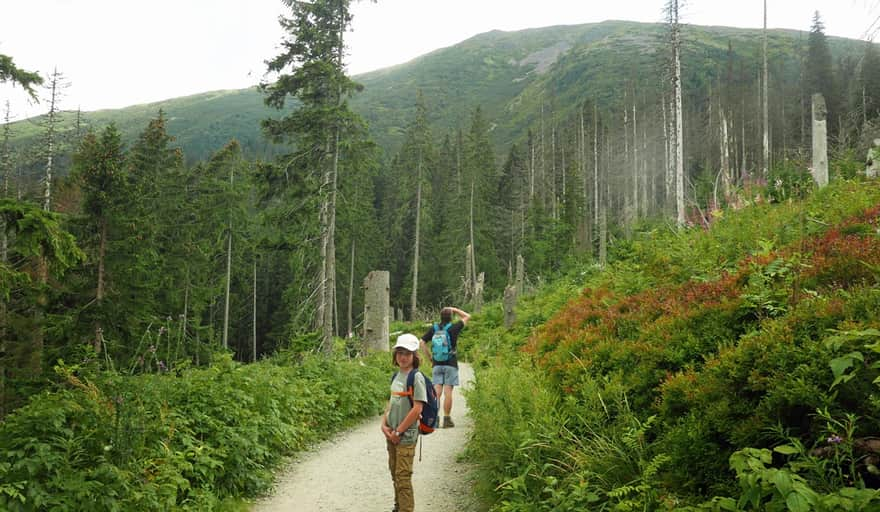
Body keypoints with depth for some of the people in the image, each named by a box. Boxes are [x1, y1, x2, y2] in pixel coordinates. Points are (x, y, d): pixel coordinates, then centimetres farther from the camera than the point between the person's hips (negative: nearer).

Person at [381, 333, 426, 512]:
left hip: (406, 435, -7)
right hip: (391, 434, 8)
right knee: (395, 473, 18)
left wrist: (398, 431, -15)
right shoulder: (396, 376, 8)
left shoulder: (416, 377, -14)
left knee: (403, 476, -5)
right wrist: (384, 425, 0)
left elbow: (417, 409, -19)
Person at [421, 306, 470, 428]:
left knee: (437, 391, 3)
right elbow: (467, 317, 9)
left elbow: (422, 342, 4)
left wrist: (430, 357, 9)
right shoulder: (454, 328, -4)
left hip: (437, 364, 3)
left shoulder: (433, 329, 4)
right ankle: (447, 419, 3)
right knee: (448, 392, -1)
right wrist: (454, 309, 13)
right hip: (451, 364, -3)